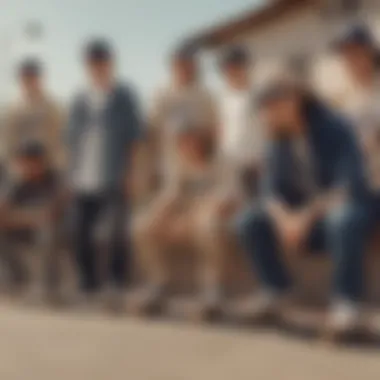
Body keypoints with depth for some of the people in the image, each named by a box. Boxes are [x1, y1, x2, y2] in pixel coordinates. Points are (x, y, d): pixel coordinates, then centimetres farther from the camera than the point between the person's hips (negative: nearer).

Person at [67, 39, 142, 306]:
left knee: (117, 232, -8)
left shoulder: (125, 96, 4)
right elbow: (73, 140, 17)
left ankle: (118, 284, 4)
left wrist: (128, 174, -6)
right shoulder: (80, 101, 15)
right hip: (85, 180, 4)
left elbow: (135, 137, 0)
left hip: (115, 180, -4)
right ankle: (90, 286, 15)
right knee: (81, 233, 2)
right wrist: (73, 174, 9)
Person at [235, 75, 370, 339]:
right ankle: (275, 289, -5)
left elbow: (349, 186, -26)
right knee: (249, 223, -15)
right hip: (301, 215, 5)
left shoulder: (336, 129, -18)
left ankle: (347, 300, -26)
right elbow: (271, 189, -5)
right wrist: (284, 218, -27)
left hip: (344, 208, -5)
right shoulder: (279, 139, -2)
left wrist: (308, 215, -35)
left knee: (343, 220, -40)